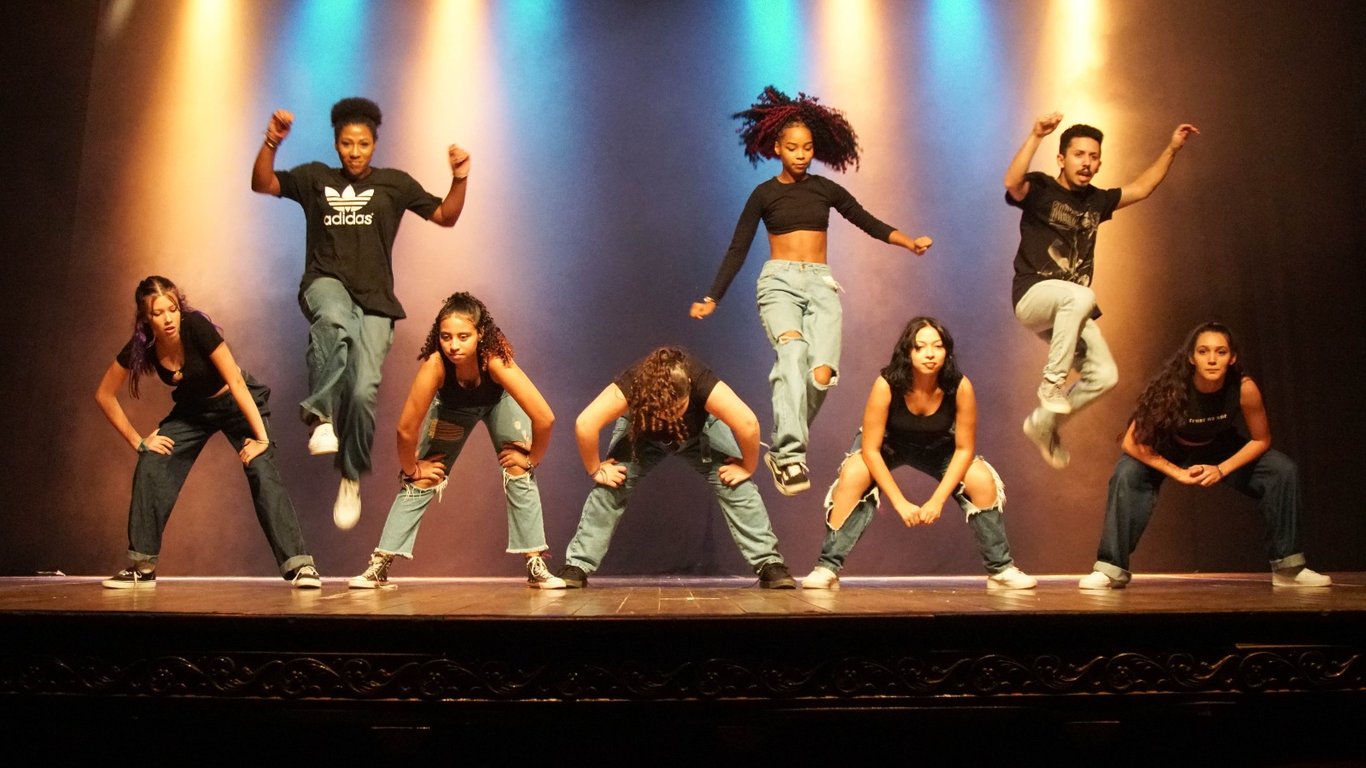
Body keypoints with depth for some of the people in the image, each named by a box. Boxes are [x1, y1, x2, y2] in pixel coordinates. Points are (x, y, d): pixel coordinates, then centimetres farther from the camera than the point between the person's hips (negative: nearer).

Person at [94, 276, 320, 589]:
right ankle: (142, 567, 6)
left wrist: (262, 437, -29)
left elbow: (235, 381, -29)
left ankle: (298, 564, -24)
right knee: (150, 468, -10)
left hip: (236, 403, -4)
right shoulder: (139, 347, -17)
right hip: (192, 409, 5)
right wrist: (137, 441, -7)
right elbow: (105, 395, -4)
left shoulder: (196, 327, -30)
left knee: (262, 471, -23)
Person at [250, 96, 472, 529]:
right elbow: (262, 184, 7)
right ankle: (321, 415, -33)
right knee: (335, 320, -41)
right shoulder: (315, 178, 15)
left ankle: (351, 479, 6)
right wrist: (271, 143, -8)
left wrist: (460, 179, -5)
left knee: (363, 390, -15)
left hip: (374, 298, 0)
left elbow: (445, 216, 12)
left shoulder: (394, 183, 14)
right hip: (326, 284, 0)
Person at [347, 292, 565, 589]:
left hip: (498, 401, -1)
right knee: (420, 481, -5)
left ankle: (536, 566, -6)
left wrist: (531, 457, -26)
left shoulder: (495, 360, -44)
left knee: (519, 474, -15)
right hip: (452, 407, 1)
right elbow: (406, 429, -30)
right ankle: (380, 565, 4)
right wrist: (412, 469, -16)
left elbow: (544, 418, -41)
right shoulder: (435, 364, -41)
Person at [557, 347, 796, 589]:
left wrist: (747, 467, -33)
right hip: (642, 432, 0)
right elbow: (585, 424, -47)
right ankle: (576, 566, -7)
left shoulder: (701, 381, -44)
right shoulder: (631, 384, -43)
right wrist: (596, 470, -35)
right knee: (609, 486, -17)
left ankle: (769, 564, -9)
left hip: (700, 430, 0)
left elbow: (748, 424, -45)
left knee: (735, 485, -18)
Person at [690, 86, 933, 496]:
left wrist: (909, 242, -6)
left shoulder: (825, 189, 14)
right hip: (779, 282, -2)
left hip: (821, 284, 2)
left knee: (821, 375, -19)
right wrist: (712, 298, 1)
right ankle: (788, 452, -36)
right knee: (793, 351, -32)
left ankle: (784, 447, 1)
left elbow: (870, 223, 11)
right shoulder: (764, 194, 8)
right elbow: (737, 250, 8)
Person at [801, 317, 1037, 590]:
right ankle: (827, 568, -20)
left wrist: (937, 500, -23)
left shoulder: (960, 387, -29)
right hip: (889, 443, -2)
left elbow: (964, 448, -17)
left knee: (984, 481, -17)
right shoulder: (887, 384, -34)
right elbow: (870, 448, -27)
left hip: (937, 446, 2)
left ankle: (1001, 569, 3)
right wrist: (901, 503, -28)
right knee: (852, 476, -29)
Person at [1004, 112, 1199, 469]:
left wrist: (1172, 149, 23)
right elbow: (1012, 182, -26)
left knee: (1104, 375, -9)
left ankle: (1043, 423, 13)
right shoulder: (1040, 189, -4)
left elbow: (1141, 188, 27)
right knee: (1081, 296, -39)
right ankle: (1052, 383, -23)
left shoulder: (1096, 200, 15)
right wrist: (1035, 136, -37)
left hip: (1068, 309, 6)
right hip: (1033, 296, -6)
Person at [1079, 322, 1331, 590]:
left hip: (1221, 449, 3)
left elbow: (1261, 439, -12)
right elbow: (1133, 442, -29)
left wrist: (1221, 470, -21)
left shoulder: (1244, 388, -30)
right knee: (1128, 475, -30)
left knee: (1283, 471, -11)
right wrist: (1178, 473, -29)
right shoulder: (1171, 388, -37)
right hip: (1168, 449, -3)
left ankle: (1287, 567, 7)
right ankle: (1112, 569, -19)